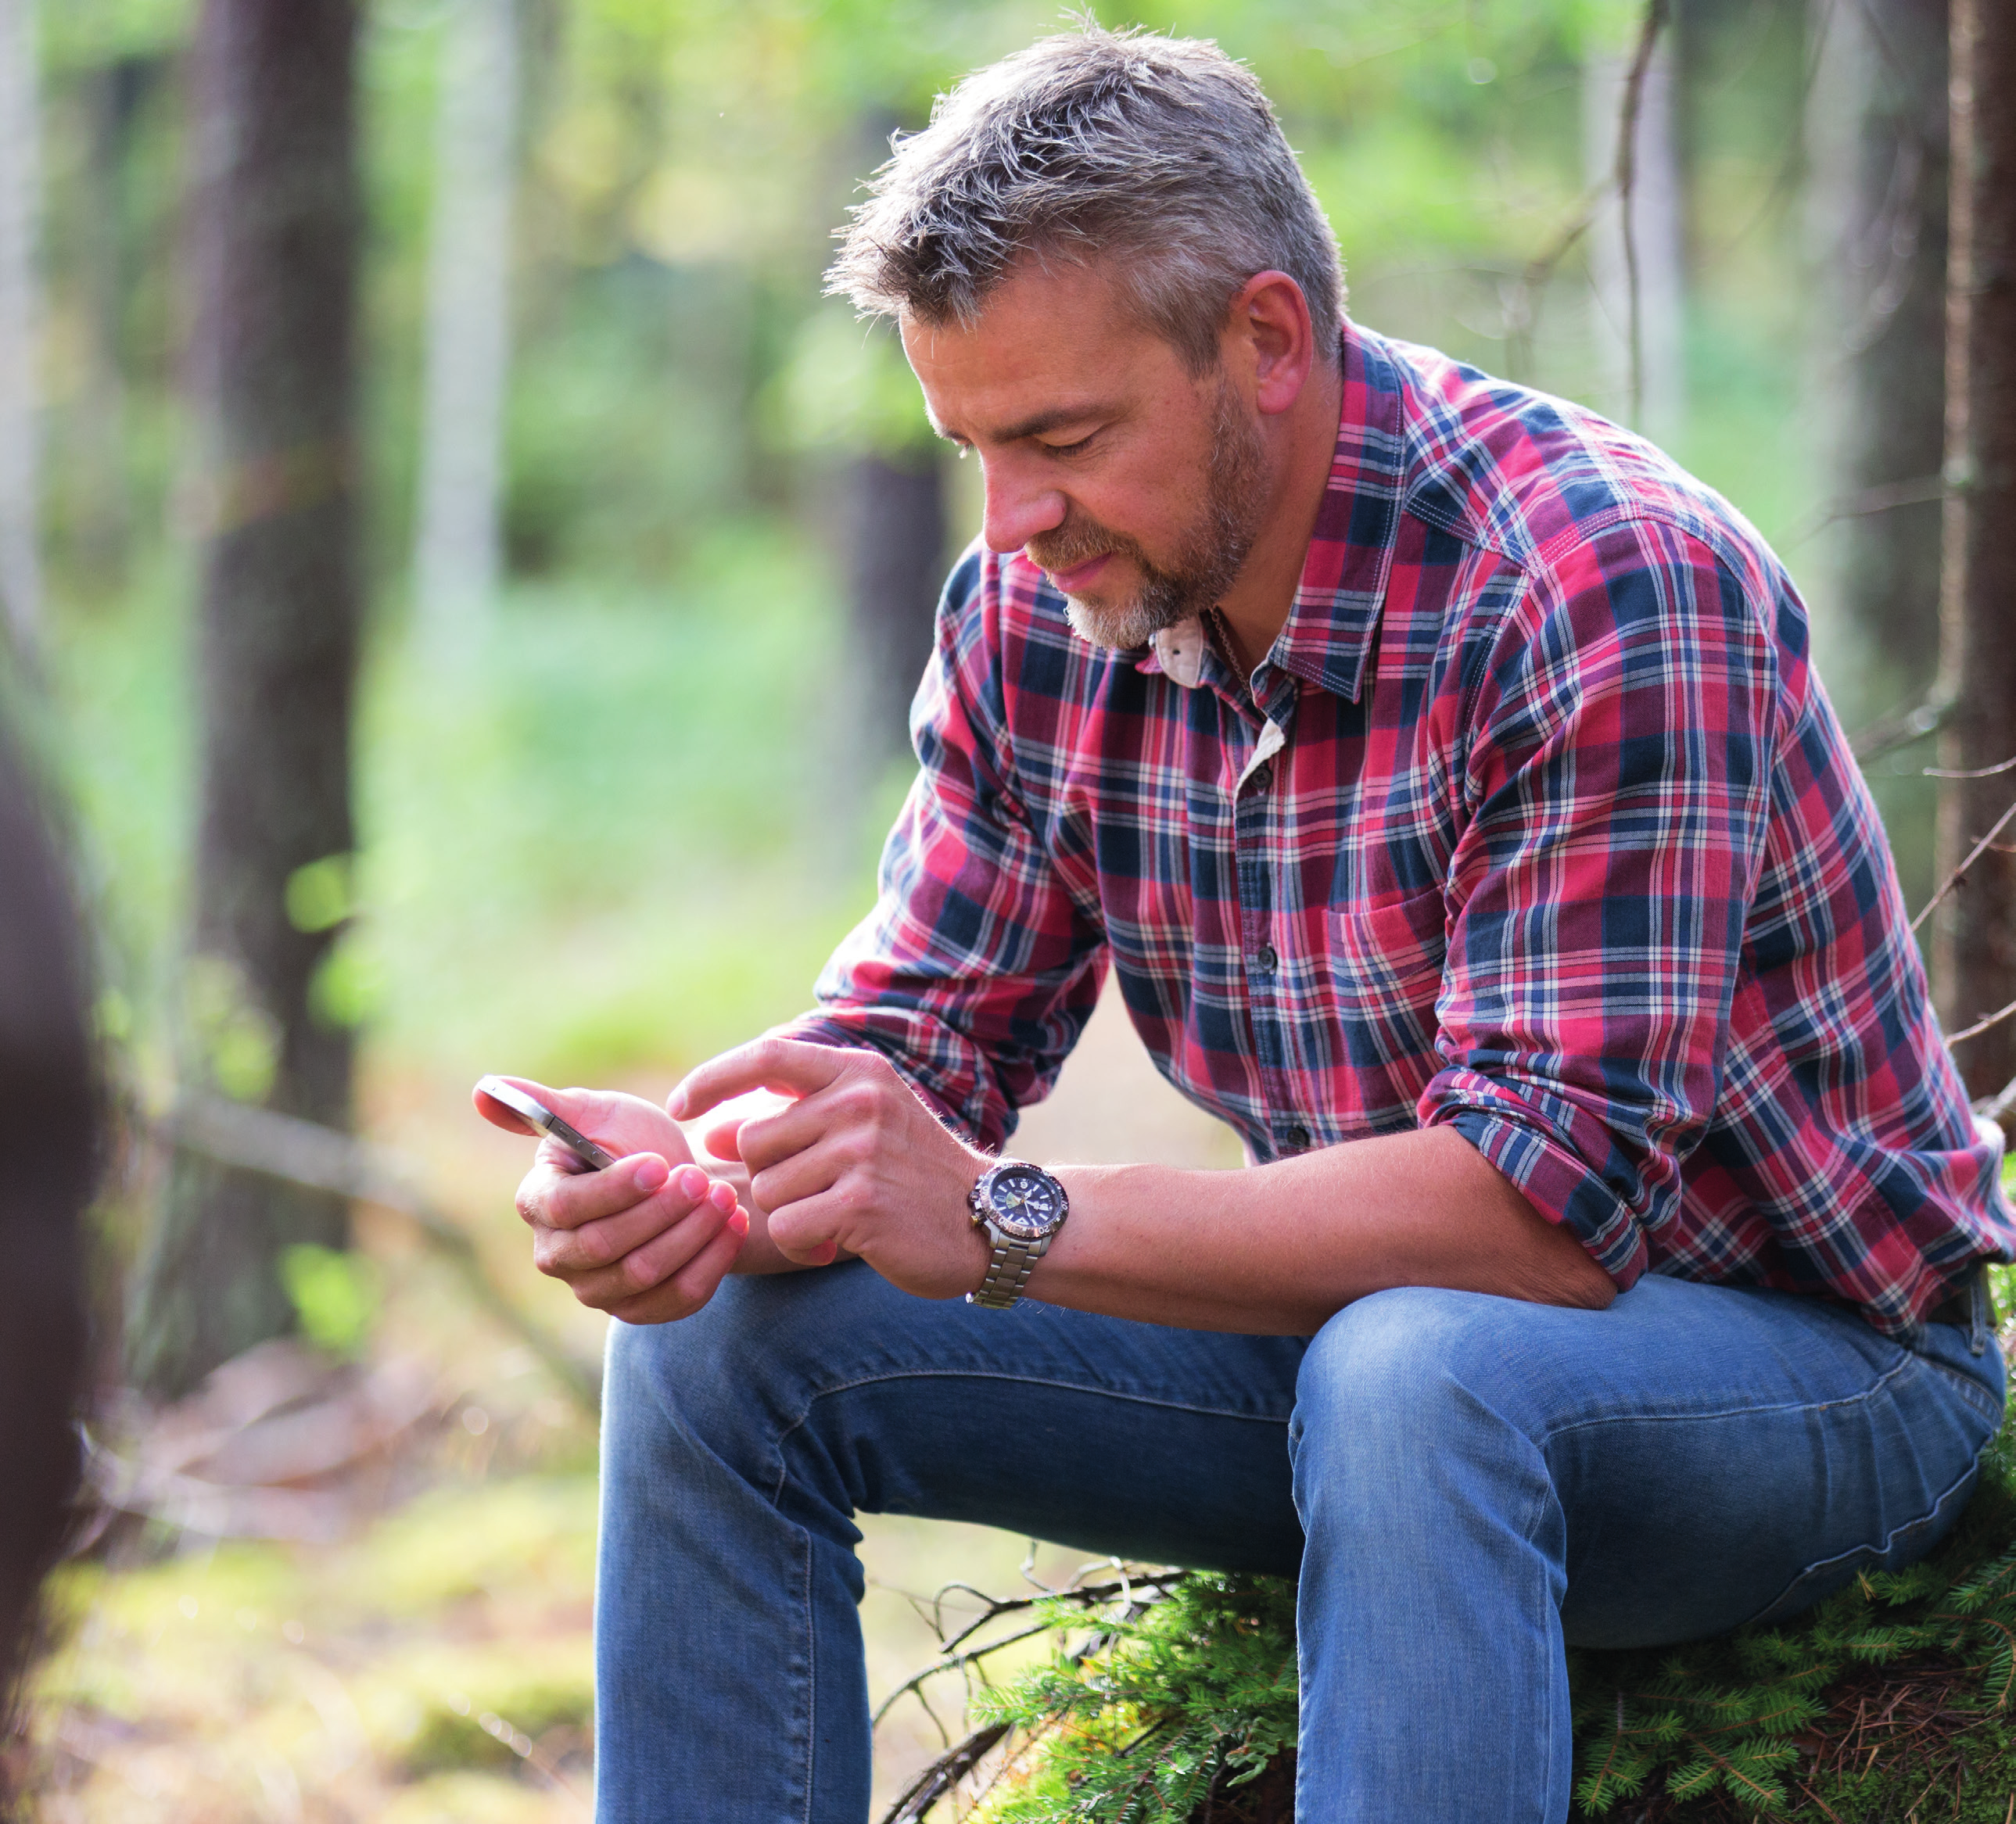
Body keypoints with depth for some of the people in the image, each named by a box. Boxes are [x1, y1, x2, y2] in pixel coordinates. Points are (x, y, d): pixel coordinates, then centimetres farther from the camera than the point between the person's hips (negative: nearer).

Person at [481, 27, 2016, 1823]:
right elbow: (921, 1030, -1)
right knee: (725, 1339, -7)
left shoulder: (1606, 586, -26)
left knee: (1411, 1372, -40)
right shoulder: (1038, 609, -4)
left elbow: (1548, 1200, -32)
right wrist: (700, 1175, -25)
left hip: (1799, 1349, -6)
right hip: (1365, 1322, 7)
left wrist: (1006, 1223, -36)